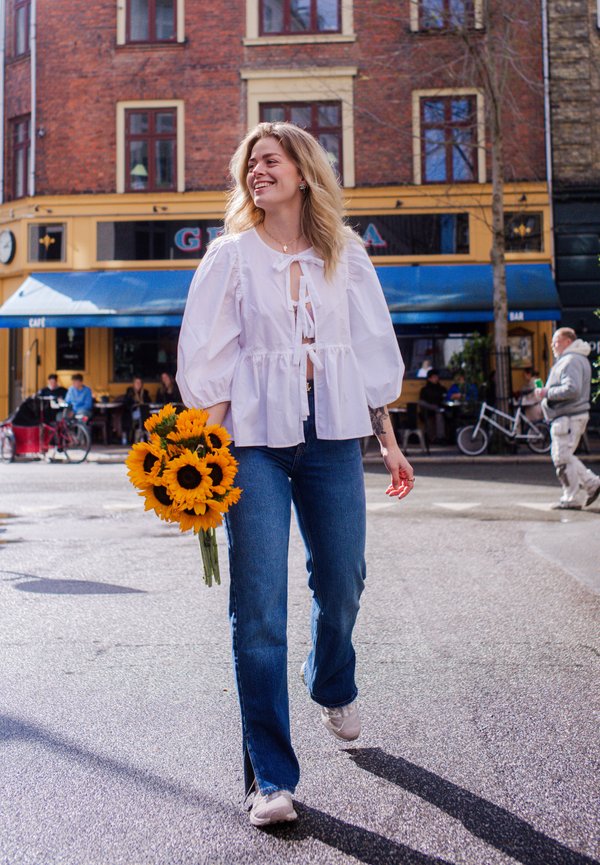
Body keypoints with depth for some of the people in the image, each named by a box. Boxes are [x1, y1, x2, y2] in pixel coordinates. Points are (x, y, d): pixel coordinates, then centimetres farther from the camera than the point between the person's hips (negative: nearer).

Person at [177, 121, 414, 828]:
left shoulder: (346, 255, 11)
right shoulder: (232, 255, 5)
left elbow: (373, 349, 13)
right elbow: (207, 359, -1)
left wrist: (388, 441, 10)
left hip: (333, 435, 3)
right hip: (256, 437, -2)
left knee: (341, 582, 10)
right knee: (258, 607, -5)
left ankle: (333, 687, 44)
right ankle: (270, 776, 5)